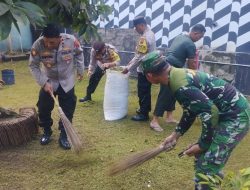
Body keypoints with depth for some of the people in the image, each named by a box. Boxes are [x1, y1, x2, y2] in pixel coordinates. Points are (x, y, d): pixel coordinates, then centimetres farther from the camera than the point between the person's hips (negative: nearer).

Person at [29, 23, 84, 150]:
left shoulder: (71, 41, -24)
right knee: (43, 108, 4)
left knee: (67, 111, 3)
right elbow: (33, 66, -14)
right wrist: (44, 82, -23)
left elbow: (79, 54, -2)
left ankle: (64, 136, 20)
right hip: (49, 81, 0)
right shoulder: (38, 45, -25)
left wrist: (80, 70, 4)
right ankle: (47, 132, 29)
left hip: (67, 82, 0)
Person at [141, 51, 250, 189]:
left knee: (208, 166, -7)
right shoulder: (178, 75, 6)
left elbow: (210, 112, -27)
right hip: (228, 112, 10)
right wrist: (176, 134, 14)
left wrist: (203, 144, -15)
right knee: (202, 156, 17)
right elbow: (191, 110, 15)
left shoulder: (180, 86, -26)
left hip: (236, 116, -10)